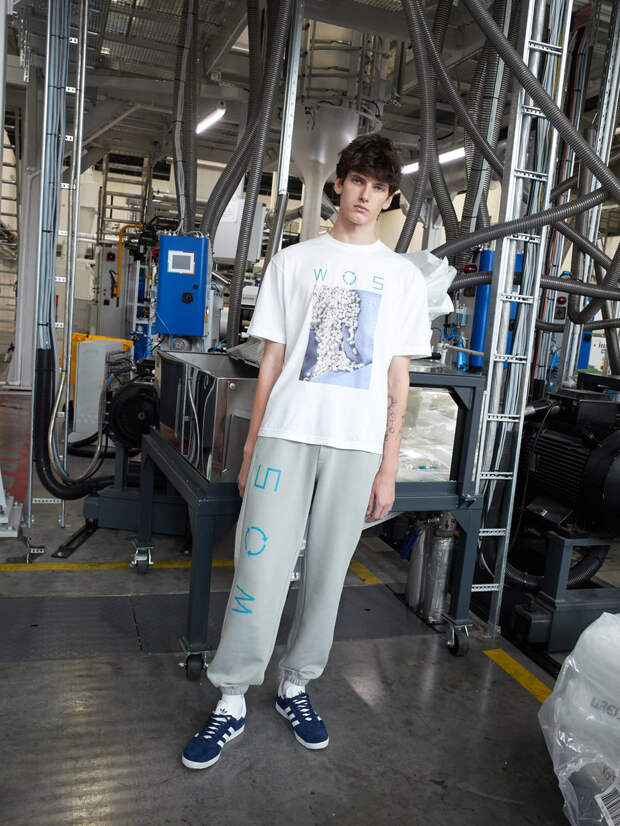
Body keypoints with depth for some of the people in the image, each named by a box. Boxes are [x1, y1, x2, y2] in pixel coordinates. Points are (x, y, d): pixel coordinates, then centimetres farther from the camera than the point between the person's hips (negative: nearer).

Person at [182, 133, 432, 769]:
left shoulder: (404, 277, 10)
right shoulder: (294, 261, 10)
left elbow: (398, 376, 7)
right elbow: (272, 358, 8)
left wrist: (388, 466, 2)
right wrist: (251, 446, 4)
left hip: (358, 445, 1)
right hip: (286, 433, 0)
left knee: (327, 573, 8)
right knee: (260, 566, -2)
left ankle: (295, 686, 27)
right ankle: (232, 701, 14)